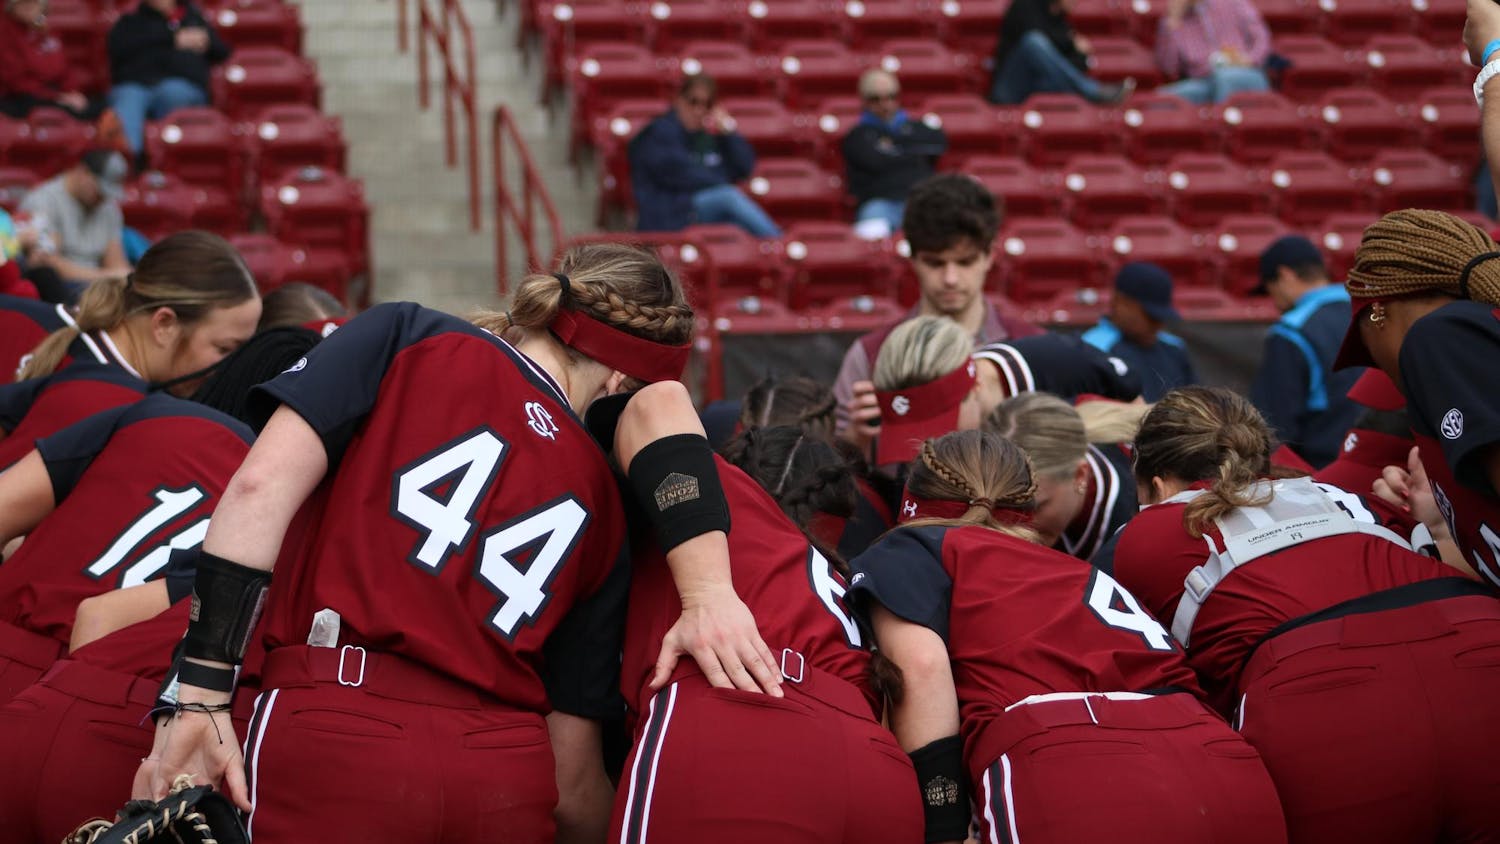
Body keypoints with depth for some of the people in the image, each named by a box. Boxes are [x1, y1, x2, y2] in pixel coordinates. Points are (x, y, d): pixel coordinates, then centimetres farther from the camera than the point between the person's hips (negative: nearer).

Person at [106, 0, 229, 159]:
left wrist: (207, 42, 8)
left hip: (183, 85, 1)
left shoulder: (193, 15, 32)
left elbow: (222, 52, 33)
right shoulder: (131, 20, 24)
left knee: (171, 92, -38)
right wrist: (171, 40, -1)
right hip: (134, 85, -1)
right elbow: (118, 48, 2)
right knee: (128, 103, -39)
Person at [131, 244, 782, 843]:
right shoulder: (600, 506, 18)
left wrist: (199, 695, -6)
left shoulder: (405, 337, 10)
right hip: (511, 774, 3)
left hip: (331, 732, -3)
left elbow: (264, 483, -4)